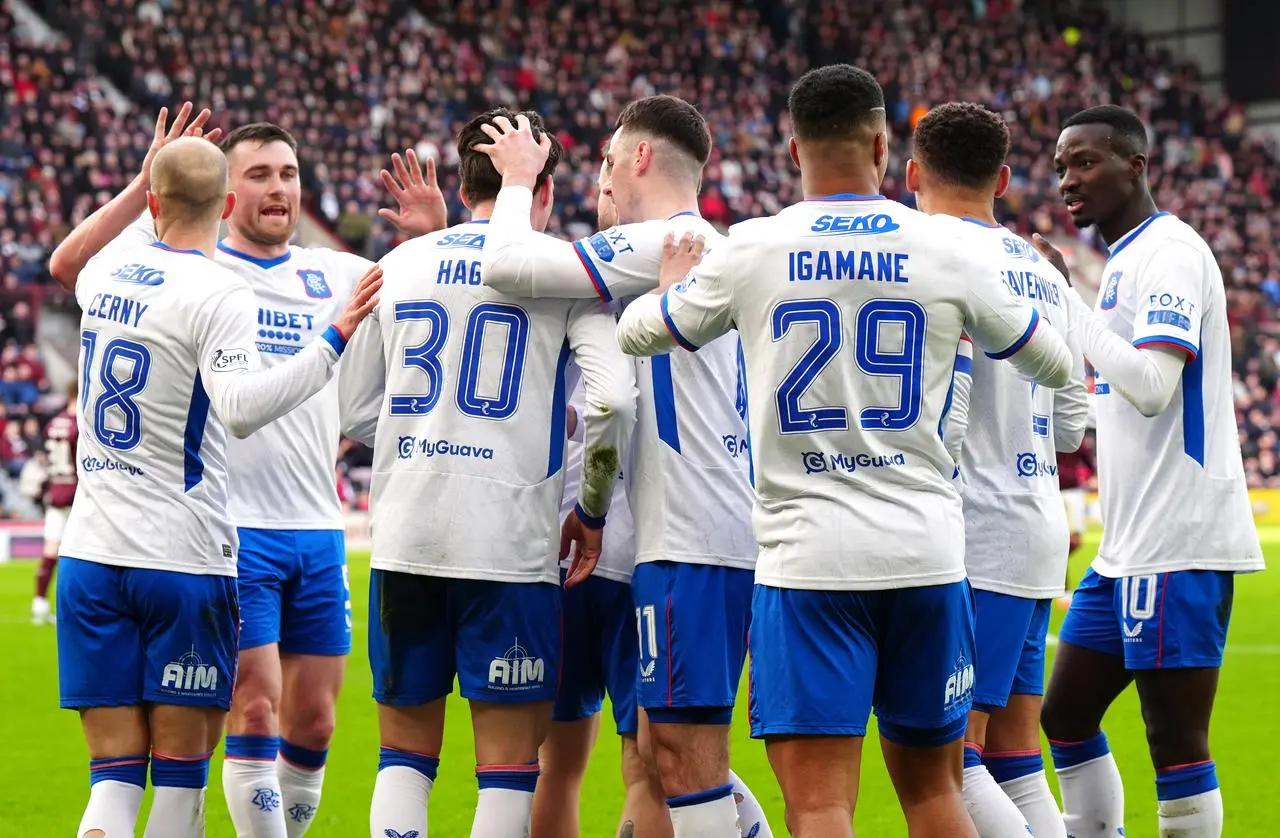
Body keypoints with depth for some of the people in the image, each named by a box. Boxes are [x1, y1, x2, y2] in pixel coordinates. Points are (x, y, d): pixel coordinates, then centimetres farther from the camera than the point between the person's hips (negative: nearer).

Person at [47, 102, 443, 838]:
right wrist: (148, 185, -22)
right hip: (233, 528, -5)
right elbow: (70, 264, -14)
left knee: (313, 723, 8)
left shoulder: (333, 275, 13)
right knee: (255, 713, -8)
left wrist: (433, 239, 1)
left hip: (318, 531, 5)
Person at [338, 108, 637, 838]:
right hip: (510, 543, -3)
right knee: (510, 760, 3)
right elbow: (613, 399, -13)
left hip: (404, 538, 4)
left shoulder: (401, 265, 10)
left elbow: (358, 412, 13)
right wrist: (593, 510, 0)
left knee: (405, 753, 13)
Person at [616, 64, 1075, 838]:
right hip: (926, 552, 2)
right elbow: (1056, 366, 15)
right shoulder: (947, 250, 2)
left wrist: (673, 280, 36)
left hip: (808, 556, -2)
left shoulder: (751, 250, -2)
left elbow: (637, 332, 15)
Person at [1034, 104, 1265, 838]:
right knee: (1067, 716, 14)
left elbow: (1153, 386, -24)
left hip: (1177, 544, -10)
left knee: (1176, 739, -8)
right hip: (1130, 546, 10)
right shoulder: (1126, 261, 17)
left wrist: (1067, 298, -19)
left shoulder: (1170, 253, -11)